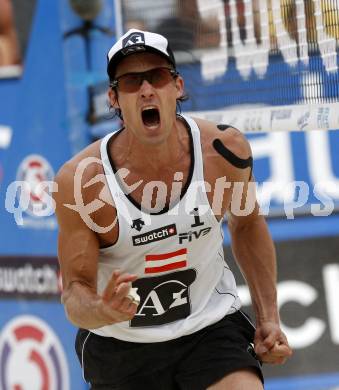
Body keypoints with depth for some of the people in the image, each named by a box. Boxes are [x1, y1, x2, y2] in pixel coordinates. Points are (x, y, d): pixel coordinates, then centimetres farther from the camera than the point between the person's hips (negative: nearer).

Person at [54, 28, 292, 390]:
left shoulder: (224, 149, -12)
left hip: (211, 329, 0)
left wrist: (268, 318, 4)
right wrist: (104, 311, -37)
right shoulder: (80, 179, -20)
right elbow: (75, 289, -14)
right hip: (120, 345, 0)